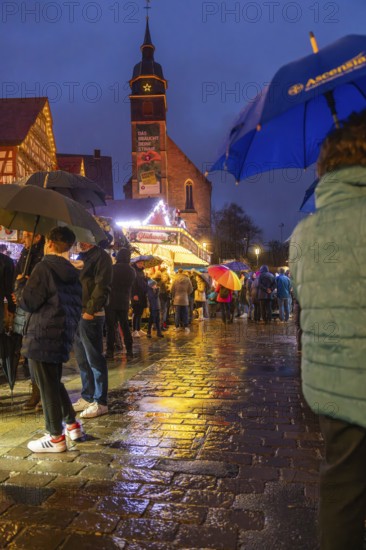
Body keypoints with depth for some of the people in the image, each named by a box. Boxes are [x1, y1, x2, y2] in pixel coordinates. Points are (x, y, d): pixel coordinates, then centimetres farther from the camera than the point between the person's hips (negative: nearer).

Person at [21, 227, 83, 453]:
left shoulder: (44, 267, -12)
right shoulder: (73, 273, 11)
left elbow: (28, 303, -12)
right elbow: (76, 306, 14)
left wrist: (24, 289, 8)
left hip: (43, 336, -8)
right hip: (63, 336, 8)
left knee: (47, 386, 2)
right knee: (54, 382, 22)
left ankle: (56, 438, 11)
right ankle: (72, 424, 28)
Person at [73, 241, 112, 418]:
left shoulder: (101, 256, -6)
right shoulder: (81, 257, 20)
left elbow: (102, 286, -15)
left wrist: (91, 310, -19)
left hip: (90, 315, -8)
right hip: (76, 314, 9)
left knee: (95, 359, -3)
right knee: (82, 359, 13)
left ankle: (100, 402, 6)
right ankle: (87, 397, 24)